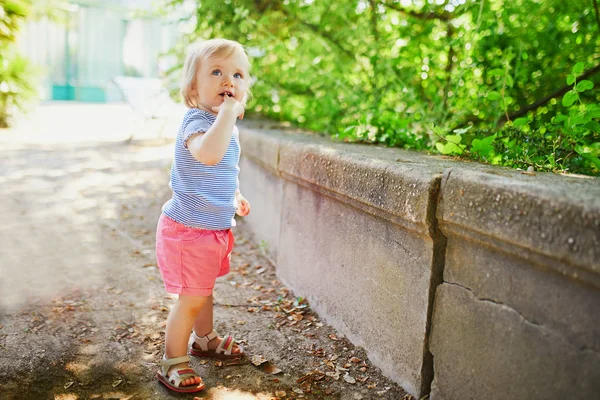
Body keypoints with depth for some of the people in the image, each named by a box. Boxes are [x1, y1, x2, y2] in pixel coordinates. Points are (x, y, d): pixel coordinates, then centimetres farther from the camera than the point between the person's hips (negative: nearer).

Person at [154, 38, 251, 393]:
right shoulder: (197, 121, -24)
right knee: (192, 297, 1)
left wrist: (234, 196, 16)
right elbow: (208, 153, -50)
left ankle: (206, 339, 46)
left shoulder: (226, 124, 6)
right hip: (189, 228, -9)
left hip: (215, 227, 9)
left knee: (205, 290, 26)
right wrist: (228, 112, -43)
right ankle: (173, 363, 19)